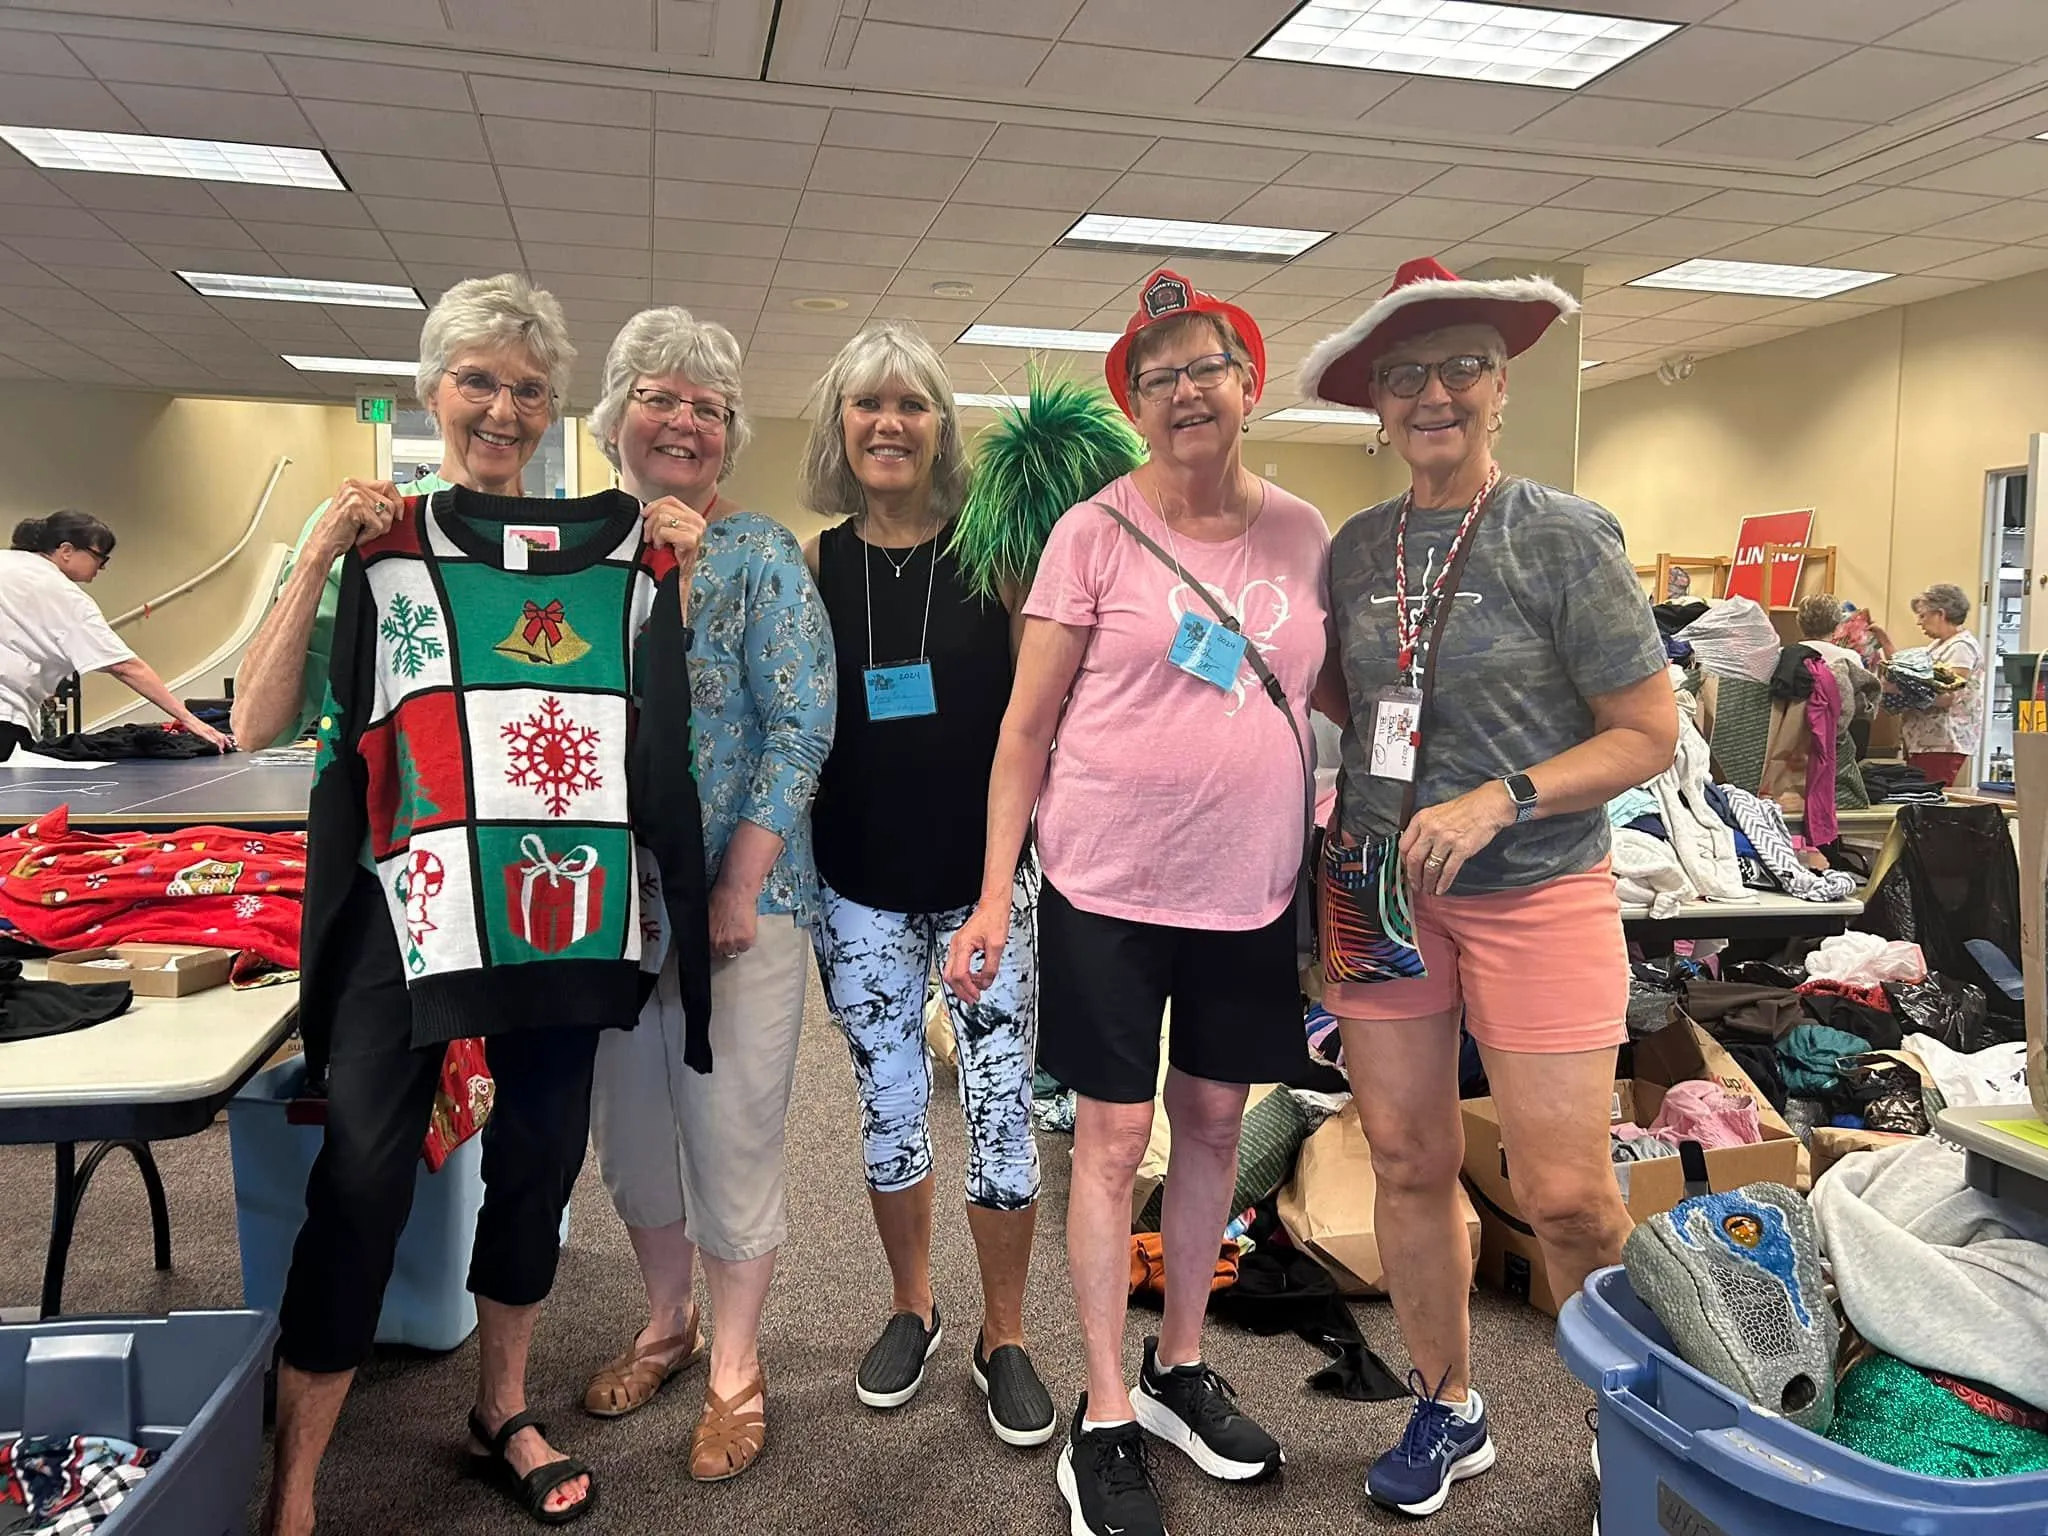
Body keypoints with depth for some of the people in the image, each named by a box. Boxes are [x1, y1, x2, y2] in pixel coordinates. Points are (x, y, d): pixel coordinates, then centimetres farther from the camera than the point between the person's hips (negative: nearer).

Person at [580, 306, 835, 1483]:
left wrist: (739, 890, -17)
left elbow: (801, 730, -12)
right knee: (633, 1126, 16)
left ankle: (735, 1365, 25)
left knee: (732, 1133, 5)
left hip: (734, 898, -4)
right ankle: (666, 1322, 39)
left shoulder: (760, 556, -6)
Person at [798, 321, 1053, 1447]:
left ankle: (1004, 1339, 24)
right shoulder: (813, 564, 3)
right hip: (861, 888, 2)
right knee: (888, 1106, 14)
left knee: (1002, 1108, 3)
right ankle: (910, 1311, 36)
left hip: (985, 878, -2)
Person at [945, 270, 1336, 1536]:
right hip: (1109, 884, -3)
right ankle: (1106, 1421, 20)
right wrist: (994, 898, -8)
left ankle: (1181, 1367, 35)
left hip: (1251, 889, 4)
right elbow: (1027, 724, -5)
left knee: (1215, 1122, 15)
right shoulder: (1095, 533, -6)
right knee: (1115, 1135, 3)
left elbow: (1333, 694, 14)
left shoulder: (1303, 532, 4)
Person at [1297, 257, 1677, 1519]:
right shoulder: (1356, 549, 6)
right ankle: (1449, 1411, 31)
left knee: (1567, 1196, -1)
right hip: (1383, 887, 4)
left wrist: (1499, 800, -18)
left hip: (1535, 893, -4)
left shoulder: (1564, 536, -7)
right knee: (1409, 1161, 10)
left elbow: (1651, 735, -7)